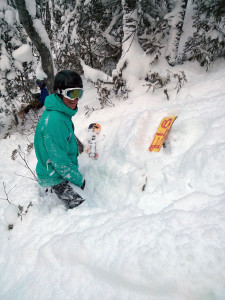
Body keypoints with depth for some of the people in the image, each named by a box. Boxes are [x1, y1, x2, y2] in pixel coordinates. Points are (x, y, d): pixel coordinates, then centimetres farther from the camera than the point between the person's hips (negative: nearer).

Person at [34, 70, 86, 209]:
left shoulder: (62, 113, 2)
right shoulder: (54, 120, -30)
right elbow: (59, 159, -27)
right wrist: (79, 179, -16)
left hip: (62, 171, 9)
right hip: (55, 176, -9)